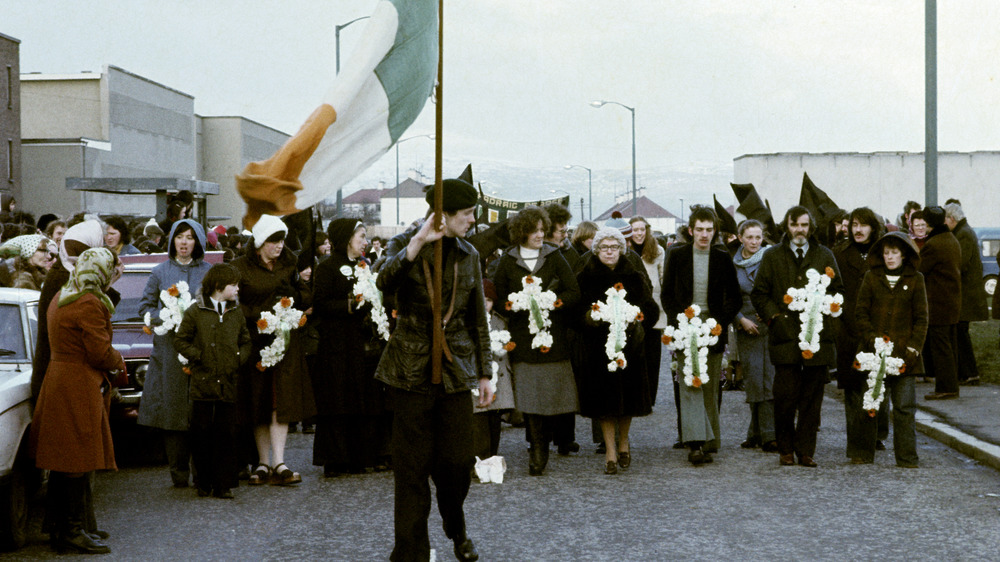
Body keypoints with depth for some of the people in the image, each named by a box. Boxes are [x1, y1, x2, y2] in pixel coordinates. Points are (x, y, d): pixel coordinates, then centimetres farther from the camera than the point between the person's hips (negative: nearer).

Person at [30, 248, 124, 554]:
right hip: (80, 388, -10)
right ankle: (73, 531, 1)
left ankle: (59, 529, 20)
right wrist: (119, 361, 2)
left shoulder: (60, 298, 14)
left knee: (61, 464, 13)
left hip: (58, 379, 10)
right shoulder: (89, 304, -17)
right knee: (77, 463, -3)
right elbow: (100, 353, -18)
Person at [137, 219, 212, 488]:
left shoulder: (209, 272, 9)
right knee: (172, 409, -3)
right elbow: (145, 306, 11)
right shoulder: (160, 272, 11)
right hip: (169, 349, 1)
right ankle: (179, 472, 3)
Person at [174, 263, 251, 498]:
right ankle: (204, 483, 14)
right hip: (202, 382, -3)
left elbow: (246, 342, 19)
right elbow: (180, 341, 2)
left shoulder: (236, 315, 12)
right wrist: (199, 356, -9)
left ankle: (223, 485, 7)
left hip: (229, 383, 3)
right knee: (201, 433, 2)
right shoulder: (195, 312, 0)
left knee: (226, 435, 2)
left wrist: (238, 358, 2)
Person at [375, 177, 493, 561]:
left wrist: (484, 374, 12)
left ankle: (457, 530, 31)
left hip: (455, 368, 3)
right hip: (411, 369, -3)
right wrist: (419, 242, -29)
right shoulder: (404, 244, -1)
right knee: (412, 466, -1)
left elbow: (478, 319, 14)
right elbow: (385, 282, -24)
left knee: (458, 461, 3)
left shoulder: (468, 255, 10)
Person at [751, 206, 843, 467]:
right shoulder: (772, 257, 11)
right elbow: (759, 294, 9)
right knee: (785, 396, -4)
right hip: (785, 336, -1)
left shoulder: (825, 256, 14)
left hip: (818, 336, 1)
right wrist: (775, 317, -4)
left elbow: (838, 290, 16)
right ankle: (786, 449, 11)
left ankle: (806, 451, 10)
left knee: (812, 398, 2)